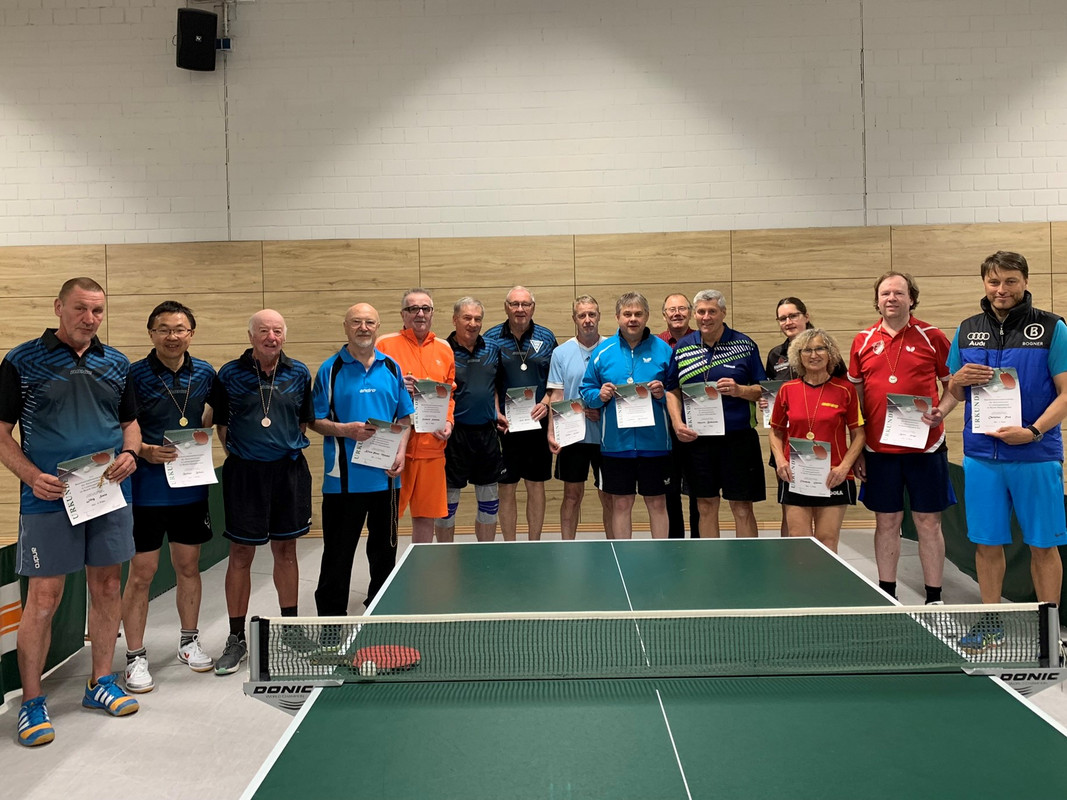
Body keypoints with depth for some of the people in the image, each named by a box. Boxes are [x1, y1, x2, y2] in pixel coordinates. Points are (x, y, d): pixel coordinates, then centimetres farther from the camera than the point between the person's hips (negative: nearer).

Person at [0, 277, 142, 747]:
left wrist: (129, 454, -5)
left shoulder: (116, 364, 10)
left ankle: (100, 682, 26)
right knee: (44, 598, -1)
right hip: (48, 498, -4)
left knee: (107, 587, 11)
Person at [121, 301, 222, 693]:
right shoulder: (134, 375, -9)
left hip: (192, 485, 4)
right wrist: (144, 450, -21)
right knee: (141, 573, 2)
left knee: (189, 566, 14)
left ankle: (189, 642, 31)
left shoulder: (205, 374, 2)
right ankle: (135, 657, 16)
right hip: (146, 488, -4)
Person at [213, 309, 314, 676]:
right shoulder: (230, 374, 0)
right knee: (241, 554, 3)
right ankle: (236, 639, 16)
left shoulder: (299, 374, 4)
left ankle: (290, 628, 26)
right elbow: (221, 422, 6)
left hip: (288, 470, 2)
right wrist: (239, 453, -1)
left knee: (285, 550, 11)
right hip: (244, 472, -2)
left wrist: (289, 448, 2)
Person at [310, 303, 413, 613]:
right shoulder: (330, 369, -1)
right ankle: (330, 617, 15)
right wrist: (343, 430, -17)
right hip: (343, 479, -3)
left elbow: (405, 417, 12)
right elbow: (315, 420, 0)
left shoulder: (391, 367, 9)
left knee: (384, 548, 15)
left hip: (385, 477, 4)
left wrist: (401, 452, -2)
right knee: (337, 555, 2)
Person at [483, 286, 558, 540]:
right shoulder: (491, 338, 1)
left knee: (536, 485, 8)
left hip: (538, 424, 1)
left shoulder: (546, 338, 5)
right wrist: (496, 414, -10)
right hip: (504, 425, -1)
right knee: (507, 488, 5)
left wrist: (545, 403, -10)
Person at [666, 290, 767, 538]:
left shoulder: (744, 345, 1)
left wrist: (740, 390, -17)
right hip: (696, 438, 2)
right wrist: (677, 423, -3)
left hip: (738, 437, -2)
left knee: (741, 507, 1)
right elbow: (672, 391, 12)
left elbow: (763, 390, 3)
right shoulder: (682, 347, 8)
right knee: (706, 505, 9)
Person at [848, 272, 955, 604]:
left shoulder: (931, 337, 0)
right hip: (879, 449, 2)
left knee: (928, 523, 5)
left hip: (925, 446, -2)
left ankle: (934, 598, 17)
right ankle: (887, 597, 21)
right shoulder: (863, 341, 5)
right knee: (886, 522, 9)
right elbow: (855, 396, 9)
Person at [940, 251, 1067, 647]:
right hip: (980, 454, 3)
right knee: (987, 542, 10)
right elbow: (955, 391, 15)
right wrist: (958, 381, -8)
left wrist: (1034, 431, -19)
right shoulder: (968, 330, 8)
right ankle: (991, 624, 25)